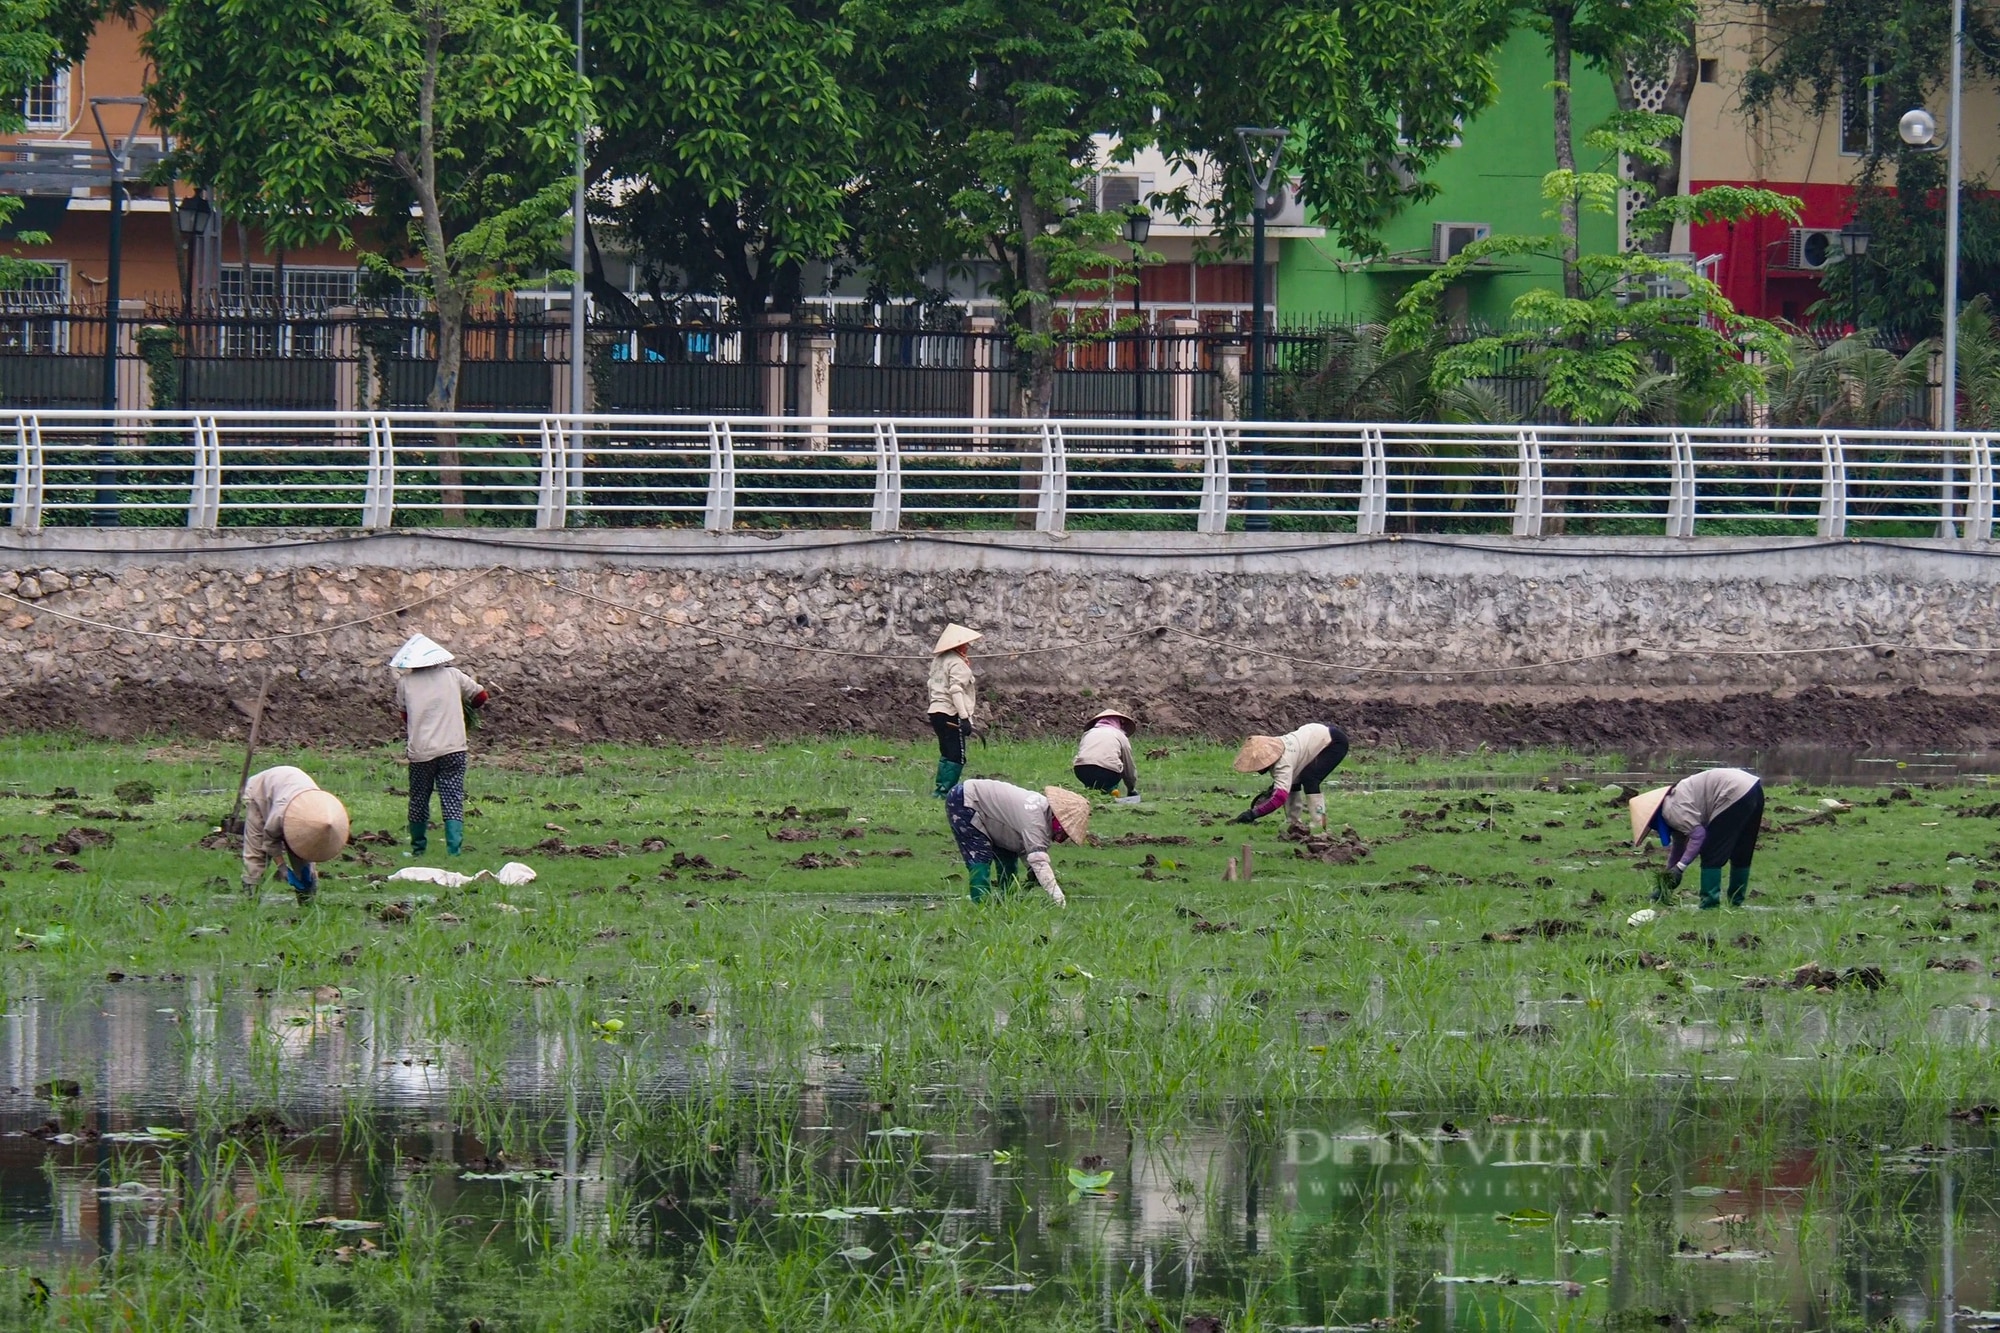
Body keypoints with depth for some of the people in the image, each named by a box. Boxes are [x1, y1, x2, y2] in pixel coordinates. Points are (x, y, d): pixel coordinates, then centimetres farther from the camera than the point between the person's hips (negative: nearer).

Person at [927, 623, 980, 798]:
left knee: (946, 755, 16)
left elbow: (932, 684, 19)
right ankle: (945, 790, -14)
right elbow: (956, 691, -20)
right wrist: (964, 718, -22)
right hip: (951, 714, -9)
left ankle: (941, 789, 15)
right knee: (957, 757, -8)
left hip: (936, 711, 9)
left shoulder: (938, 661, 15)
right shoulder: (958, 664, -12)